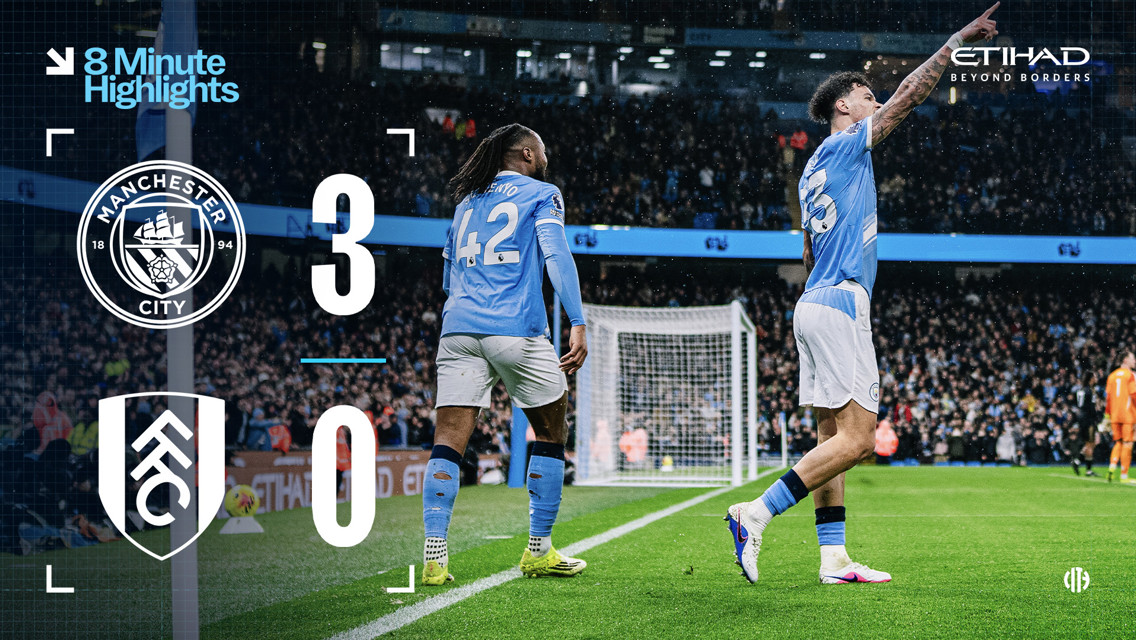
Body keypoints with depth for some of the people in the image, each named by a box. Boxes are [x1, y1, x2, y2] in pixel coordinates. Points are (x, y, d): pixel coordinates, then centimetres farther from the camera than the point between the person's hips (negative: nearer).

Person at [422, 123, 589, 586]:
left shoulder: (467, 201, 24)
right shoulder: (541, 193, 8)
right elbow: (556, 256, -6)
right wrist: (577, 323, -11)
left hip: (459, 326, 4)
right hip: (517, 330, -4)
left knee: (449, 440, -2)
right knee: (551, 433, 12)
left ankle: (434, 556, -15)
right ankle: (539, 551, 14)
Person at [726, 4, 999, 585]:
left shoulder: (815, 167, 21)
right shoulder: (847, 145, -3)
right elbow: (910, 94, -6)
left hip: (813, 302, 10)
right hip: (840, 304, -10)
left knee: (834, 436, 5)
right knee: (855, 439, -13)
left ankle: (833, 559, 1)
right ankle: (756, 514, -18)